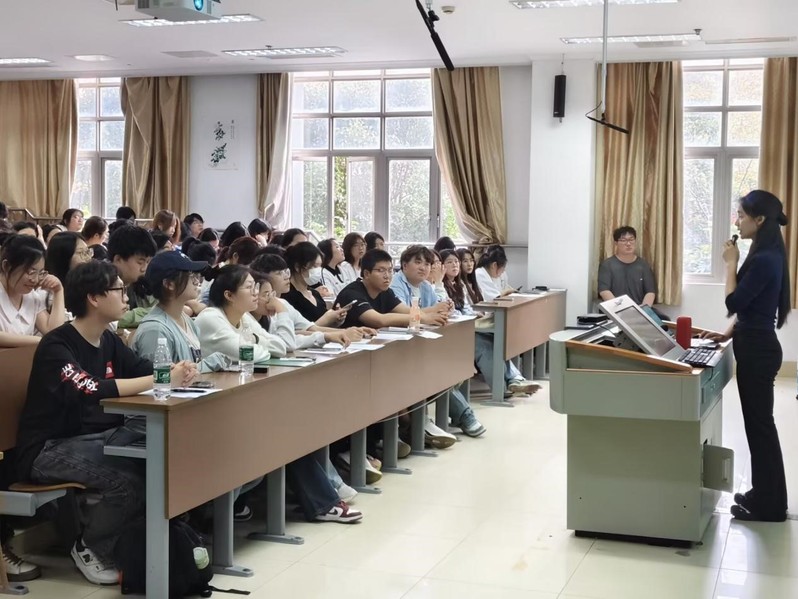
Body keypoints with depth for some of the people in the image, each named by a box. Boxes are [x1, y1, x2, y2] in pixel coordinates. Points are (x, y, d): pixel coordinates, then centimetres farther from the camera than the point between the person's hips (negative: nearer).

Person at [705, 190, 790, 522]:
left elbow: (734, 302, -18)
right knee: (758, 422, 16)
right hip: (756, 346, 10)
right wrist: (730, 332, 11)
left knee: (760, 424, -1)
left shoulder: (764, 260, -21)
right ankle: (764, 493, 27)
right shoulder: (766, 255, 11)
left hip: (758, 350, -10)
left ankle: (769, 506, 8)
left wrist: (731, 263, -9)